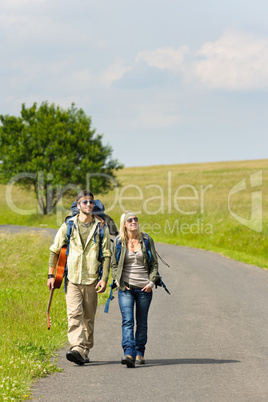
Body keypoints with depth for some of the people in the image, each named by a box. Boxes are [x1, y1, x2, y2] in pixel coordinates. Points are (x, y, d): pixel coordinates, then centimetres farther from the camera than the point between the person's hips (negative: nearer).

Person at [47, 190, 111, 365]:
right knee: (75, 313, -15)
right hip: (72, 278, -1)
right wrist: (51, 275, 7)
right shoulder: (68, 226, 6)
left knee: (89, 317, 5)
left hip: (92, 280, 1)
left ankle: (85, 351, 16)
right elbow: (55, 250, 12)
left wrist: (104, 278, -6)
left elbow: (106, 255, 4)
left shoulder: (101, 228, 6)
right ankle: (77, 349, -25)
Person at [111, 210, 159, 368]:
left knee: (142, 322, 7)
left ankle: (140, 353, 21)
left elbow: (154, 263, 7)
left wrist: (152, 281, -4)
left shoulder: (147, 240, 5)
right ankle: (129, 354, -25)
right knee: (127, 321, -15)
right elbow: (114, 264, 12)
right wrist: (118, 281, -1)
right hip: (126, 288, -1)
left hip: (144, 288, 1)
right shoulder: (119, 242, 4)